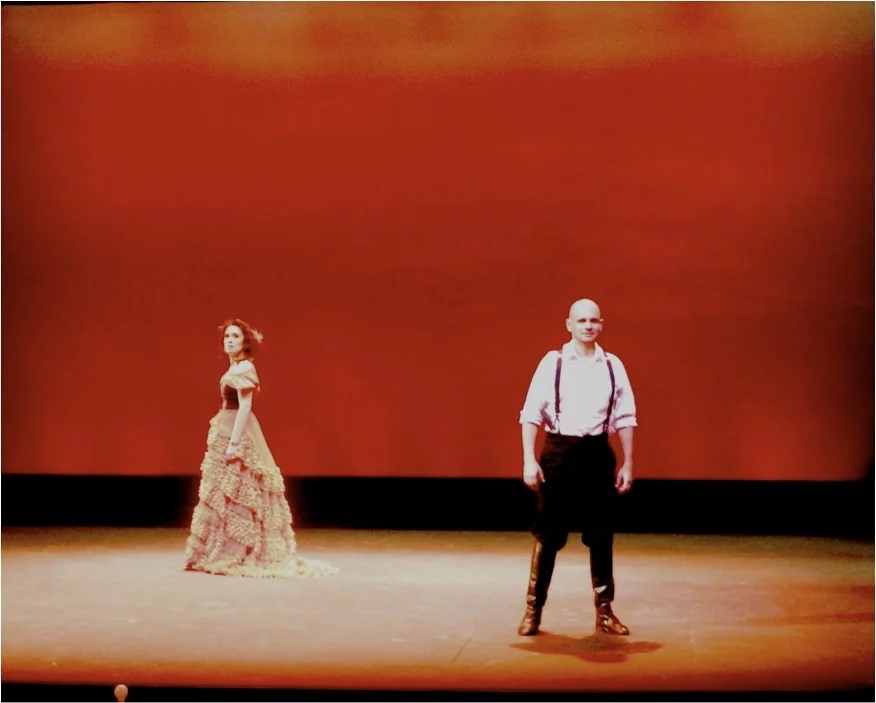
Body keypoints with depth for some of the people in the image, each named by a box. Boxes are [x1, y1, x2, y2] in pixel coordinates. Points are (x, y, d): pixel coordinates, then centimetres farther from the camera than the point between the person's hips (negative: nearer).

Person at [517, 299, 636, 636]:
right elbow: (531, 413, -5)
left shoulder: (613, 365, 2)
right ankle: (533, 609, 13)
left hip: (598, 453, 2)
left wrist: (627, 463, 3)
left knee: (601, 534, 9)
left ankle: (604, 611, 21)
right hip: (559, 452, -2)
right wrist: (529, 460, -12)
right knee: (548, 534, 3)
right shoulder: (552, 362, -4)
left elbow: (625, 417, 6)